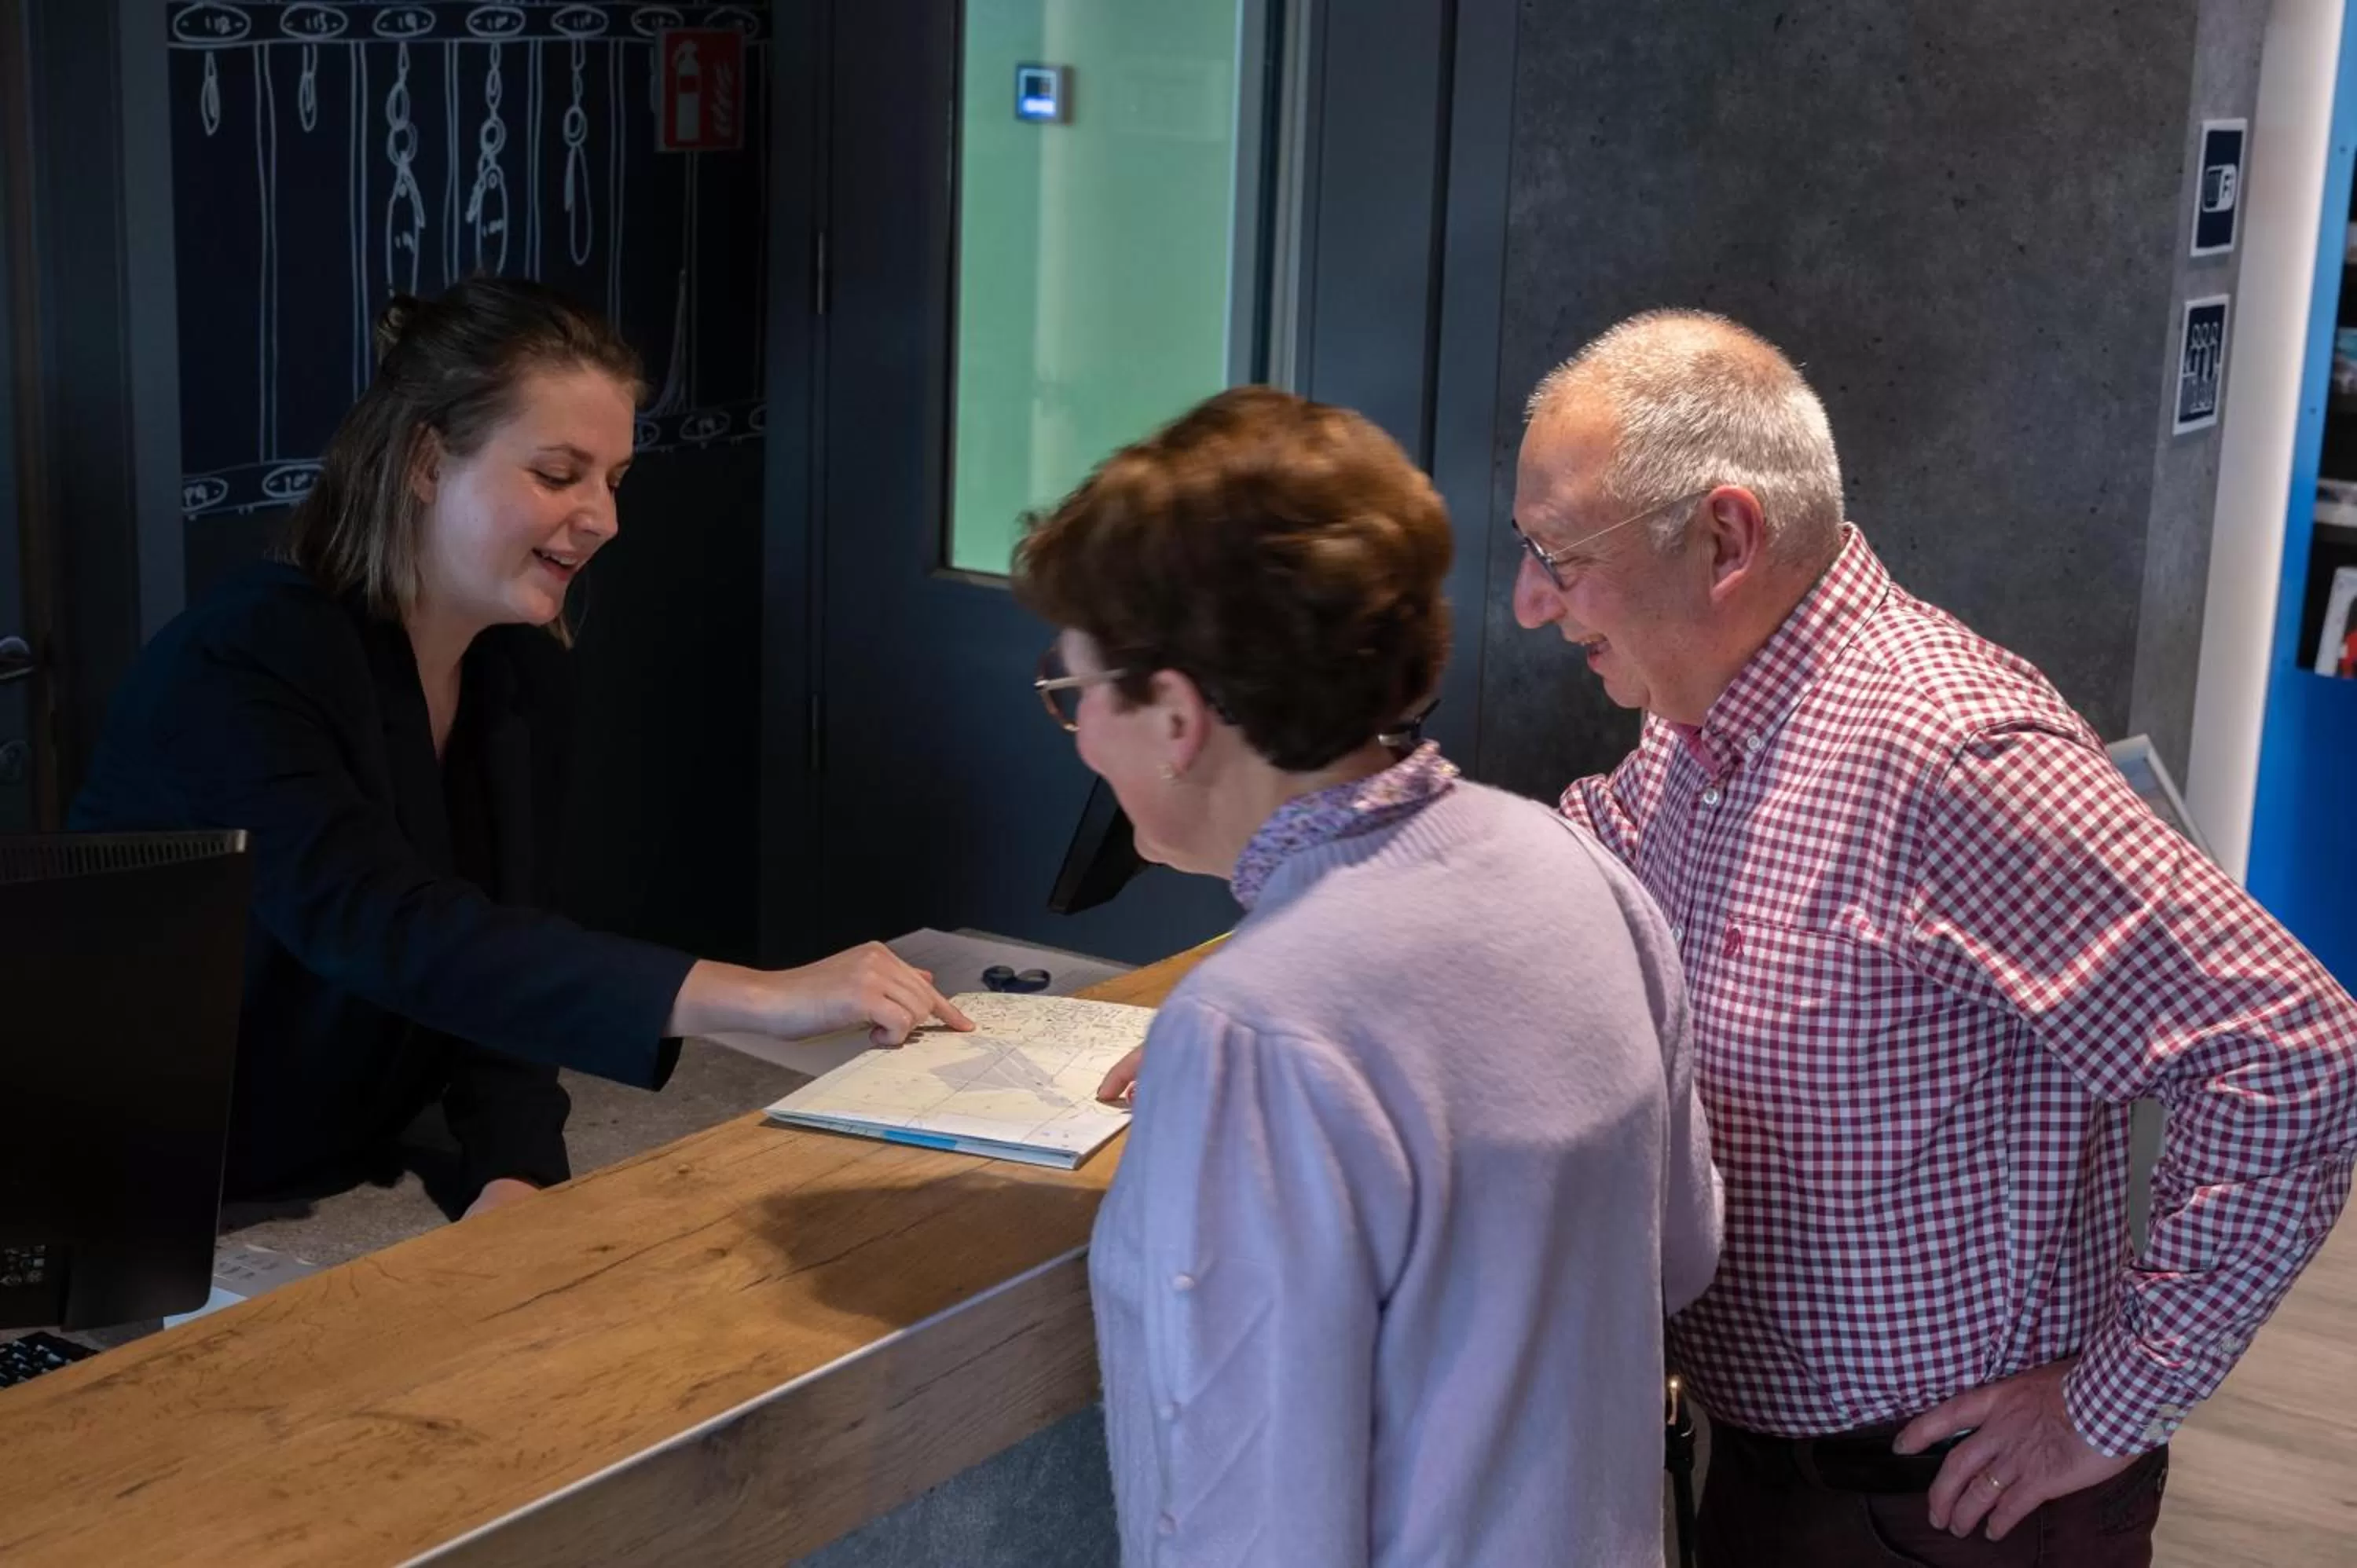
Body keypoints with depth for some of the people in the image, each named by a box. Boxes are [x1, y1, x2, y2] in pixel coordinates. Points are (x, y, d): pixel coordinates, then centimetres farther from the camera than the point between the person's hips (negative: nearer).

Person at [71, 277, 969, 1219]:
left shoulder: (523, 673, 1)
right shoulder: (241, 666, -23)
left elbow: (503, 961, 0)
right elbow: (383, 927, -37)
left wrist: (515, 1178, -20)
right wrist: (754, 997, -45)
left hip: (345, 1185, 7)